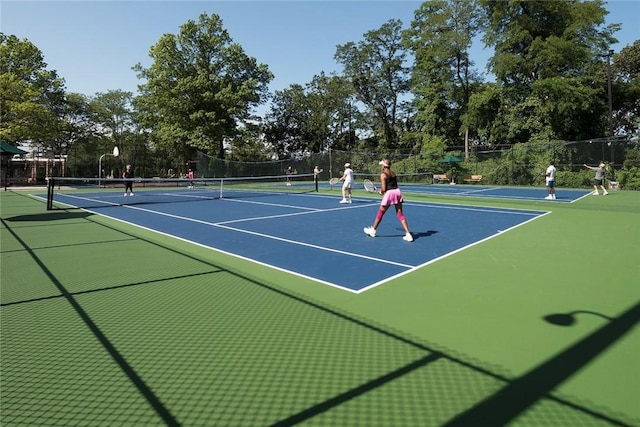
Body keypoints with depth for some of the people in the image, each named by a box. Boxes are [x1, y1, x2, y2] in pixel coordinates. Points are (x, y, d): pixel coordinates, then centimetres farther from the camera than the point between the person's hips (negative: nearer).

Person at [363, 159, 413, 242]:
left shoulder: (383, 175, -7)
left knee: (380, 213, 11)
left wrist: (381, 191, 10)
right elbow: (393, 185, 14)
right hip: (397, 191, 6)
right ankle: (408, 234, 0)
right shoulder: (393, 173, 13)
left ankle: (373, 230, 27)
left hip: (389, 193, -6)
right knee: (400, 214, 7)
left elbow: (383, 189, -12)